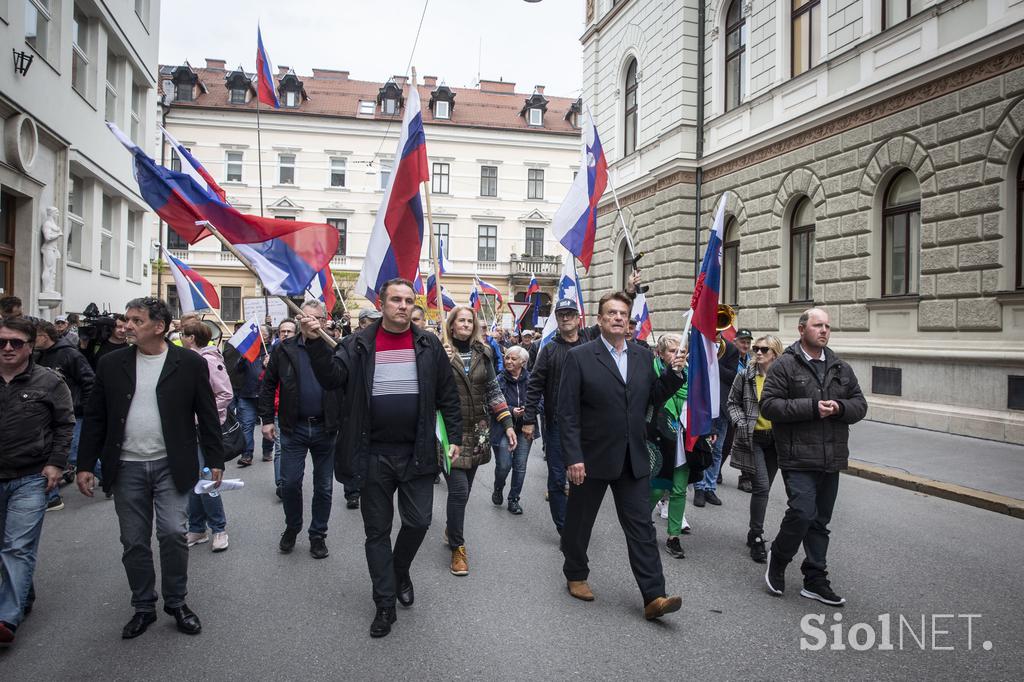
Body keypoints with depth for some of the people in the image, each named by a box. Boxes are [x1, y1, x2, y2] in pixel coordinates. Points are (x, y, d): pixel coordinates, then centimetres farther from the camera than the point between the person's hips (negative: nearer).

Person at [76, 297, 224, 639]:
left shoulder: (190, 363, -4)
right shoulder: (111, 364, 3)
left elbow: (207, 416, -1)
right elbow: (94, 418, 8)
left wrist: (215, 460, -2)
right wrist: (85, 464, 4)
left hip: (170, 466, -3)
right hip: (126, 467, 3)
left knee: (172, 533, -7)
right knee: (134, 542, 9)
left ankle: (176, 602, 15)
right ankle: (143, 607, 27)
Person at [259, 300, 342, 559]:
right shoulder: (284, 349, 1)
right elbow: (268, 385, 7)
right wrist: (267, 419, 2)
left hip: (325, 429, 0)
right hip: (293, 428, 1)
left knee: (324, 487, 9)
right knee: (289, 483, 4)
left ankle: (318, 535, 25)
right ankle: (292, 527, 29)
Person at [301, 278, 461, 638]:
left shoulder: (429, 345, 2)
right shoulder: (359, 344, -1)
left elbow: (447, 395, 5)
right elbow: (332, 378, -12)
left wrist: (454, 436, 3)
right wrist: (315, 342, -26)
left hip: (416, 452, 1)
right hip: (375, 454, 0)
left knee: (418, 522, 6)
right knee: (377, 530, 8)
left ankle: (400, 571, 38)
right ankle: (385, 604, 23)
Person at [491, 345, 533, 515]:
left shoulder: (530, 379, -2)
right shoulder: (499, 380, -5)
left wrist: (527, 411, -17)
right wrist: (511, 411, -21)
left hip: (524, 428, 2)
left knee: (520, 466, 4)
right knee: (504, 465, -4)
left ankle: (514, 499, 22)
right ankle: (498, 489, 28)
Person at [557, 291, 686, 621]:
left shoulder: (643, 356, 6)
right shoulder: (579, 357, -8)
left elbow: (654, 399, 10)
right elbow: (567, 412, -11)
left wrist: (674, 373, -6)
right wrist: (573, 458, -15)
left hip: (633, 459, 3)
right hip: (592, 457, -3)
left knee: (641, 527, 3)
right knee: (579, 522, 13)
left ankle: (653, 597, 7)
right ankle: (576, 575, 36)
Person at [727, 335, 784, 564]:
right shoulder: (746, 375, -2)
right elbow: (733, 403, 5)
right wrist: (740, 422, -10)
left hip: (775, 439, 2)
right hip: (752, 438, -2)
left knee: (764, 487, 11)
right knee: (762, 486, -11)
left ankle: (754, 534, 27)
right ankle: (757, 538, 1)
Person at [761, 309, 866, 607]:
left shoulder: (841, 368, 13)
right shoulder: (784, 366, -6)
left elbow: (860, 404, 13)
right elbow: (769, 405, -13)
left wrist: (839, 408, -9)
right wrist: (812, 407, -19)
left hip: (831, 459, 6)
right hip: (798, 458, -6)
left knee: (820, 521, 12)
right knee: (803, 513, -15)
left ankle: (815, 581, 23)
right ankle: (778, 558, 12)